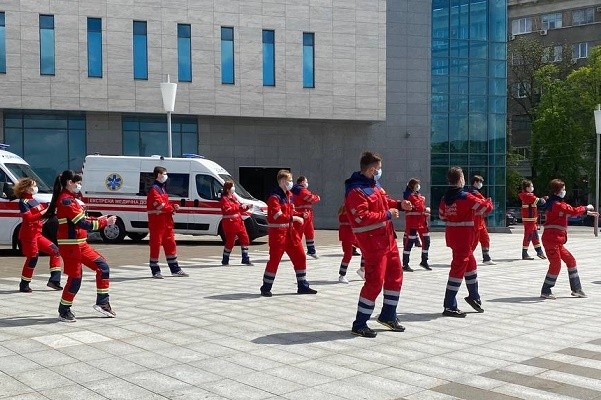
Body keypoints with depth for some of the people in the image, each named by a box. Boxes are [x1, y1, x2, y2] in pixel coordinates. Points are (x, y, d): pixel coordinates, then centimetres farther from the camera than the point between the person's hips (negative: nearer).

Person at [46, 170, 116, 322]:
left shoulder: (69, 199, 14)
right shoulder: (66, 201, -18)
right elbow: (83, 224, -21)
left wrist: (97, 219, 5)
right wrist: (105, 222, -13)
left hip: (80, 244, 10)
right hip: (70, 246, -10)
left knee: (103, 267, 9)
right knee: (75, 278, -3)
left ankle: (102, 303, 15)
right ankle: (64, 312, 13)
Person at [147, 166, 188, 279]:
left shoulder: (162, 188, 19)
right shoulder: (154, 189, -13)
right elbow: (160, 206, -20)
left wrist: (173, 206, 1)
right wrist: (173, 208, -7)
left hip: (166, 221, 10)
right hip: (157, 221, -10)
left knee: (170, 244, 11)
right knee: (155, 245, -3)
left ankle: (175, 269, 16)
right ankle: (155, 271, 3)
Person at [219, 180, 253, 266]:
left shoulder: (233, 197, 18)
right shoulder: (224, 199, -10)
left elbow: (239, 209, 22)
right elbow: (228, 210, -26)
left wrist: (247, 207, 6)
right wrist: (240, 207, -28)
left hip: (238, 221, 9)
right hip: (229, 223, -9)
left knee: (245, 238, 7)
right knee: (230, 241, -5)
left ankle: (245, 259, 14)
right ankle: (225, 261, 8)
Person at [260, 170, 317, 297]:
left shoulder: (289, 195, 12)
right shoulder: (274, 197, -16)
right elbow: (278, 216, -25)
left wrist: (300, 215, 2)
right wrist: (294, 218, -25)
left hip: (290, 231, 9)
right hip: (278, 232, -8)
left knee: (300, 257, 8)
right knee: (274, 259, -4)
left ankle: (303, 286, 18)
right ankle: (266, 288, 9)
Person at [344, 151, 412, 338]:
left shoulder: (373, 184, 12)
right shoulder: (356, 191, -19)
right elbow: (362, 217, -26)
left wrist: (399, 204, 8)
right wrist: (387, 215, -19)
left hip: (387, 238, 10)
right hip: (372, 242, -10)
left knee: (395, 276, 17)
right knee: (375, 282, -7)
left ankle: (388, 315, 32)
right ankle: (359, 324, 4)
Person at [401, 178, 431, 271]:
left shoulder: (419, 195, 19)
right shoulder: (410, 195, -10)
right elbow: (417, 206, -18)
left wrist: (426, 213, 5)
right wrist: (426, 209, -4)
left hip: (421, 221, 9)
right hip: (412, 221, -9)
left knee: (426, 241, 12)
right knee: (409, 242, -7)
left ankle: (424, 261, 27)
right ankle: (405, 265, -3)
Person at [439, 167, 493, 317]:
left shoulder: (445, 198, 4)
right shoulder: (466, 197, -17)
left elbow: (442, 215, 16)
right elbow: (486, 207, -11)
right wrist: (488, 201, 10)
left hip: (451, 235, 8)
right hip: (464, 237, -8)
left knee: (470, 263, 23)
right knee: (458, 268, -5)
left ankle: (474, 296, 37)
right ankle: (450, 306, -4)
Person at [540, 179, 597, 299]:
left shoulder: (557, 204, 17)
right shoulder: (557, 204, -15)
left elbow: (571, 212, 25)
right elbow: (573, 211, -19)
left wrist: (587, 212, 21)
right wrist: (586, 208, -2)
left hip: (556, 241, 11)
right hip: (551, 239, -11)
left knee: (570, 260, 15)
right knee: (556, 264, -8)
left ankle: (576, 289, 21)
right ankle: (545, 292, 0)